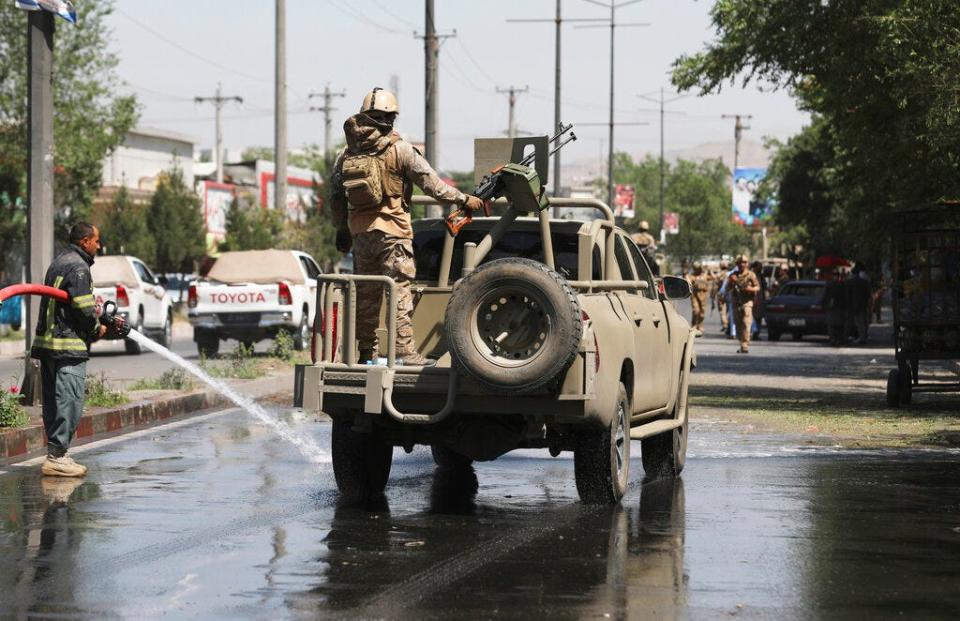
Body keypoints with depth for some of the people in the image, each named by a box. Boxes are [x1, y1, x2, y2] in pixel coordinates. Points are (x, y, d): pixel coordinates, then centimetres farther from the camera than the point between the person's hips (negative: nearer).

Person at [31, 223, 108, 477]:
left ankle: (56, 454, 17)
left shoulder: (59, 262, 19)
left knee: (53, 402, 12)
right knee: (69, 402, -8)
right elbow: (84, 309, -20)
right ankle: (56, 457, -10)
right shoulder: (78, 267, -13)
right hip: (69, 346, -10)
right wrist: (97, 329, 0)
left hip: (47, 341, 10)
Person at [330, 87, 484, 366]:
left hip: (359, 231, 5)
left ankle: (367, 352, 15)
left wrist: (342, 230, 20)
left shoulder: (346, 154, 9)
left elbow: (336, 197, 12)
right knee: (399, 289, -5)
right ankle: (405, 351, -9)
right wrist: (463, 199, 3)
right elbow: (430, 182, -6)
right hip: (391, 230, -5)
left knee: (366, 292, 11)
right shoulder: (399, 149, -7)